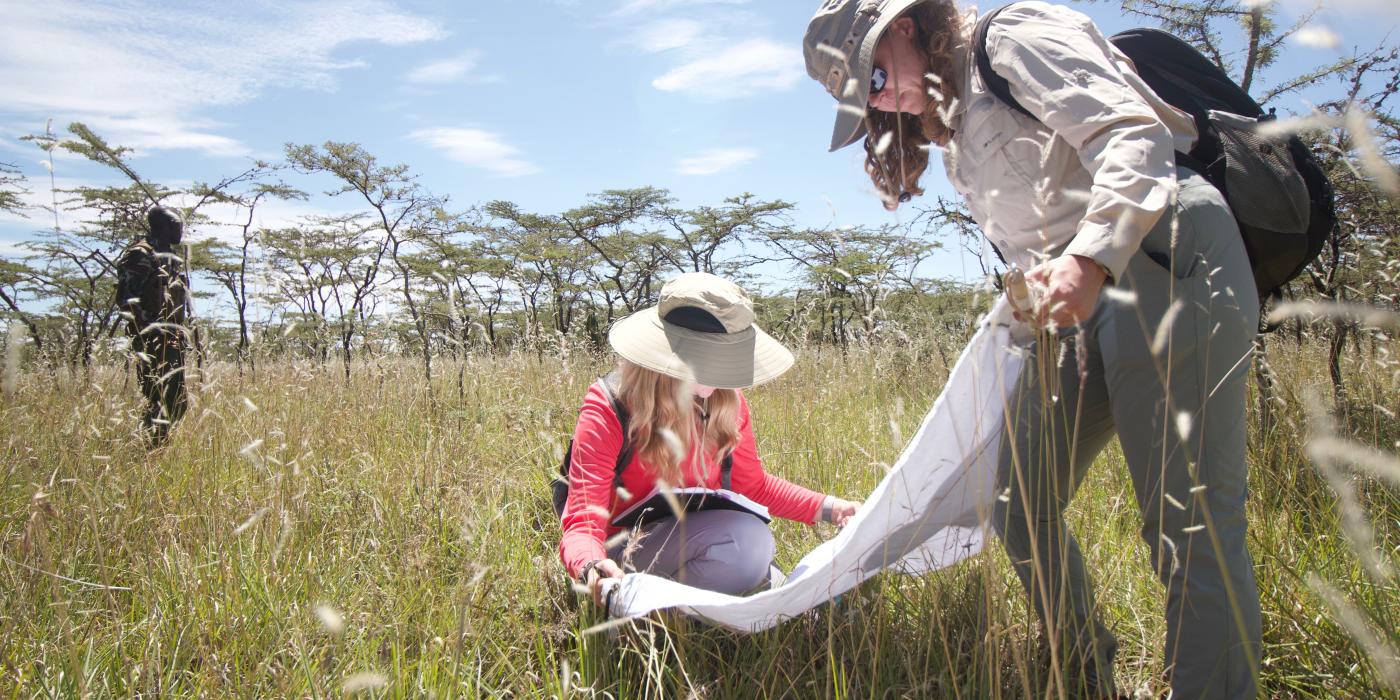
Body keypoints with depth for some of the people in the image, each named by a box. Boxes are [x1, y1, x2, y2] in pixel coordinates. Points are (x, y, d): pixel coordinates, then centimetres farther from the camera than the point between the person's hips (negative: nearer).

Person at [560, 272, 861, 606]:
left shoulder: (726, 400, -3)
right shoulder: (608, 409, -20)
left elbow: (753, 485, 12)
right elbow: (582, 524, -26)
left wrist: (828, 508, -1)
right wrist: (593, 570, -49)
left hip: (700, 541, 6)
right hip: (630, 555, -5)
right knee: (745, 538, -30)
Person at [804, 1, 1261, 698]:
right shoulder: (953, 131, 23)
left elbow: (1132, 134, -15)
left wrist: (1090, 257, -28)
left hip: (1165, 258, -9)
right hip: (1081, 300, 9)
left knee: (1190, 527, -10)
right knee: (1020, 509, 6)